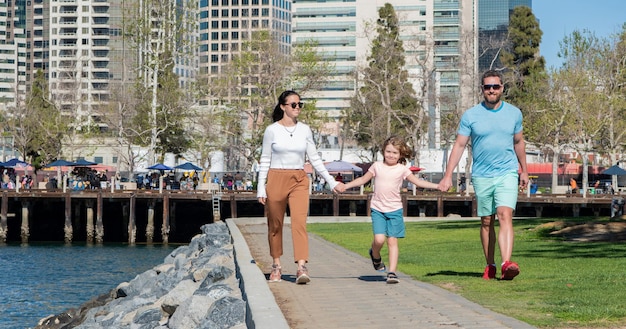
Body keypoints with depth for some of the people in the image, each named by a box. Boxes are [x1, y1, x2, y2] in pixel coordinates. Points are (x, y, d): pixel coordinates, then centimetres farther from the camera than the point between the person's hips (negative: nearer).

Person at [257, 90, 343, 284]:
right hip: (276, 179, -1)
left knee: (299, 222, -14)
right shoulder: (272, 130, 0)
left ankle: (302, 268, -22)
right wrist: (261, 187, -3)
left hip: (299, 181, 1)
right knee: (275, 225, 7)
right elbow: (265, 160, 3)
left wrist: (331, 181, 7)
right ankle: (276, 265, 22)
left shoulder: (305, 130, 8)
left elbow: (314, 158, 11)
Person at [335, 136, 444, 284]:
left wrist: (437, 186, -6)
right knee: (379, 239, -14)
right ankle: (375, 256, 20)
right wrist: (345, 186, 10)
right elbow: (363, 179, 16)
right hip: (378, 209, 0)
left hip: (395, 210, 0)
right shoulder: (377, 166, 5)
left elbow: (418, 182, 4)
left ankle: (392, 272, -2)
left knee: (392, 240, -6)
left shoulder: (402, 169, 3)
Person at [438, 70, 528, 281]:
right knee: (486, 222, 8)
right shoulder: (470, 115, 0)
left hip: (507, 173, 0)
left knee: (505, 216, -17)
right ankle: (490, 266, 19)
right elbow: (459, 145, 1)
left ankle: (506, 264, -27)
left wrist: (524, 171, 24)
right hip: (481, 176, 0)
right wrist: (448, 175, -5)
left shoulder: (514, 113, 6)